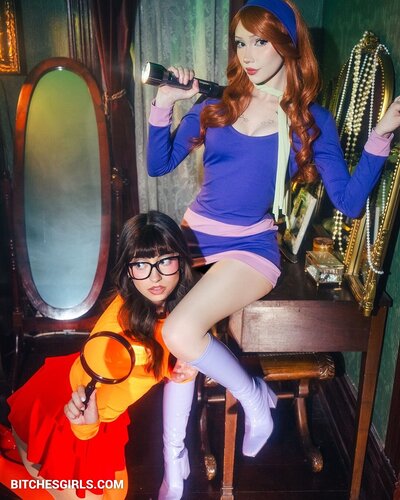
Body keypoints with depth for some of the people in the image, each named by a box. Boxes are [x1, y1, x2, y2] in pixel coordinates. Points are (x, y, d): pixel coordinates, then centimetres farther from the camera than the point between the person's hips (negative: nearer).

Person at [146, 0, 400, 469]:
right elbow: (158, 166, 7)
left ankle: (254, 396, 2)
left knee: (181, 332, -27)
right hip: (193, 236, 4)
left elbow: (349, 202, -5)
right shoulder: (215, 106, 8)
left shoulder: (311, 121, 1)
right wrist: (164, 103, -3)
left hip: (248, 246, -3)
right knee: (175, 342, -11)